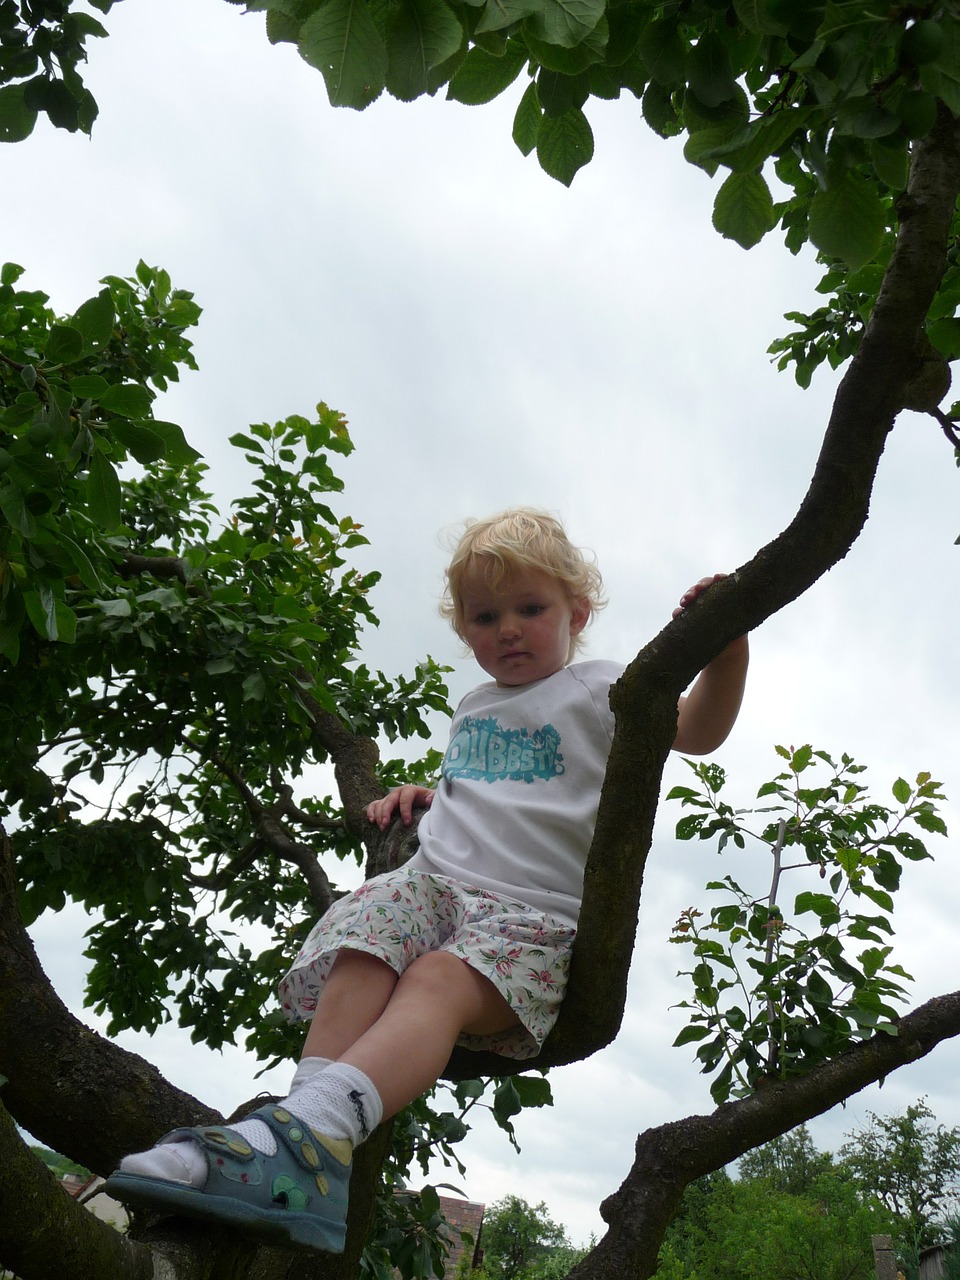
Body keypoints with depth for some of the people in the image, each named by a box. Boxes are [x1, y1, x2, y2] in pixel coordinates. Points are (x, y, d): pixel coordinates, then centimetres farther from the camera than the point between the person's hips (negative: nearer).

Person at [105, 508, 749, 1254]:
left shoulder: (599, 690, 9)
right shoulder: (474, 709, 28)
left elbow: (698, 732, -6)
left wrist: (727, 644, -22)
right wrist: (424, 797, 23)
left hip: (534, 911, -5)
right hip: (431, 878, 5)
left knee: (440, 981, -35)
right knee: (359, 962, -27)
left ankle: (309, 1130, -53)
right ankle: (311, 1164, -41)